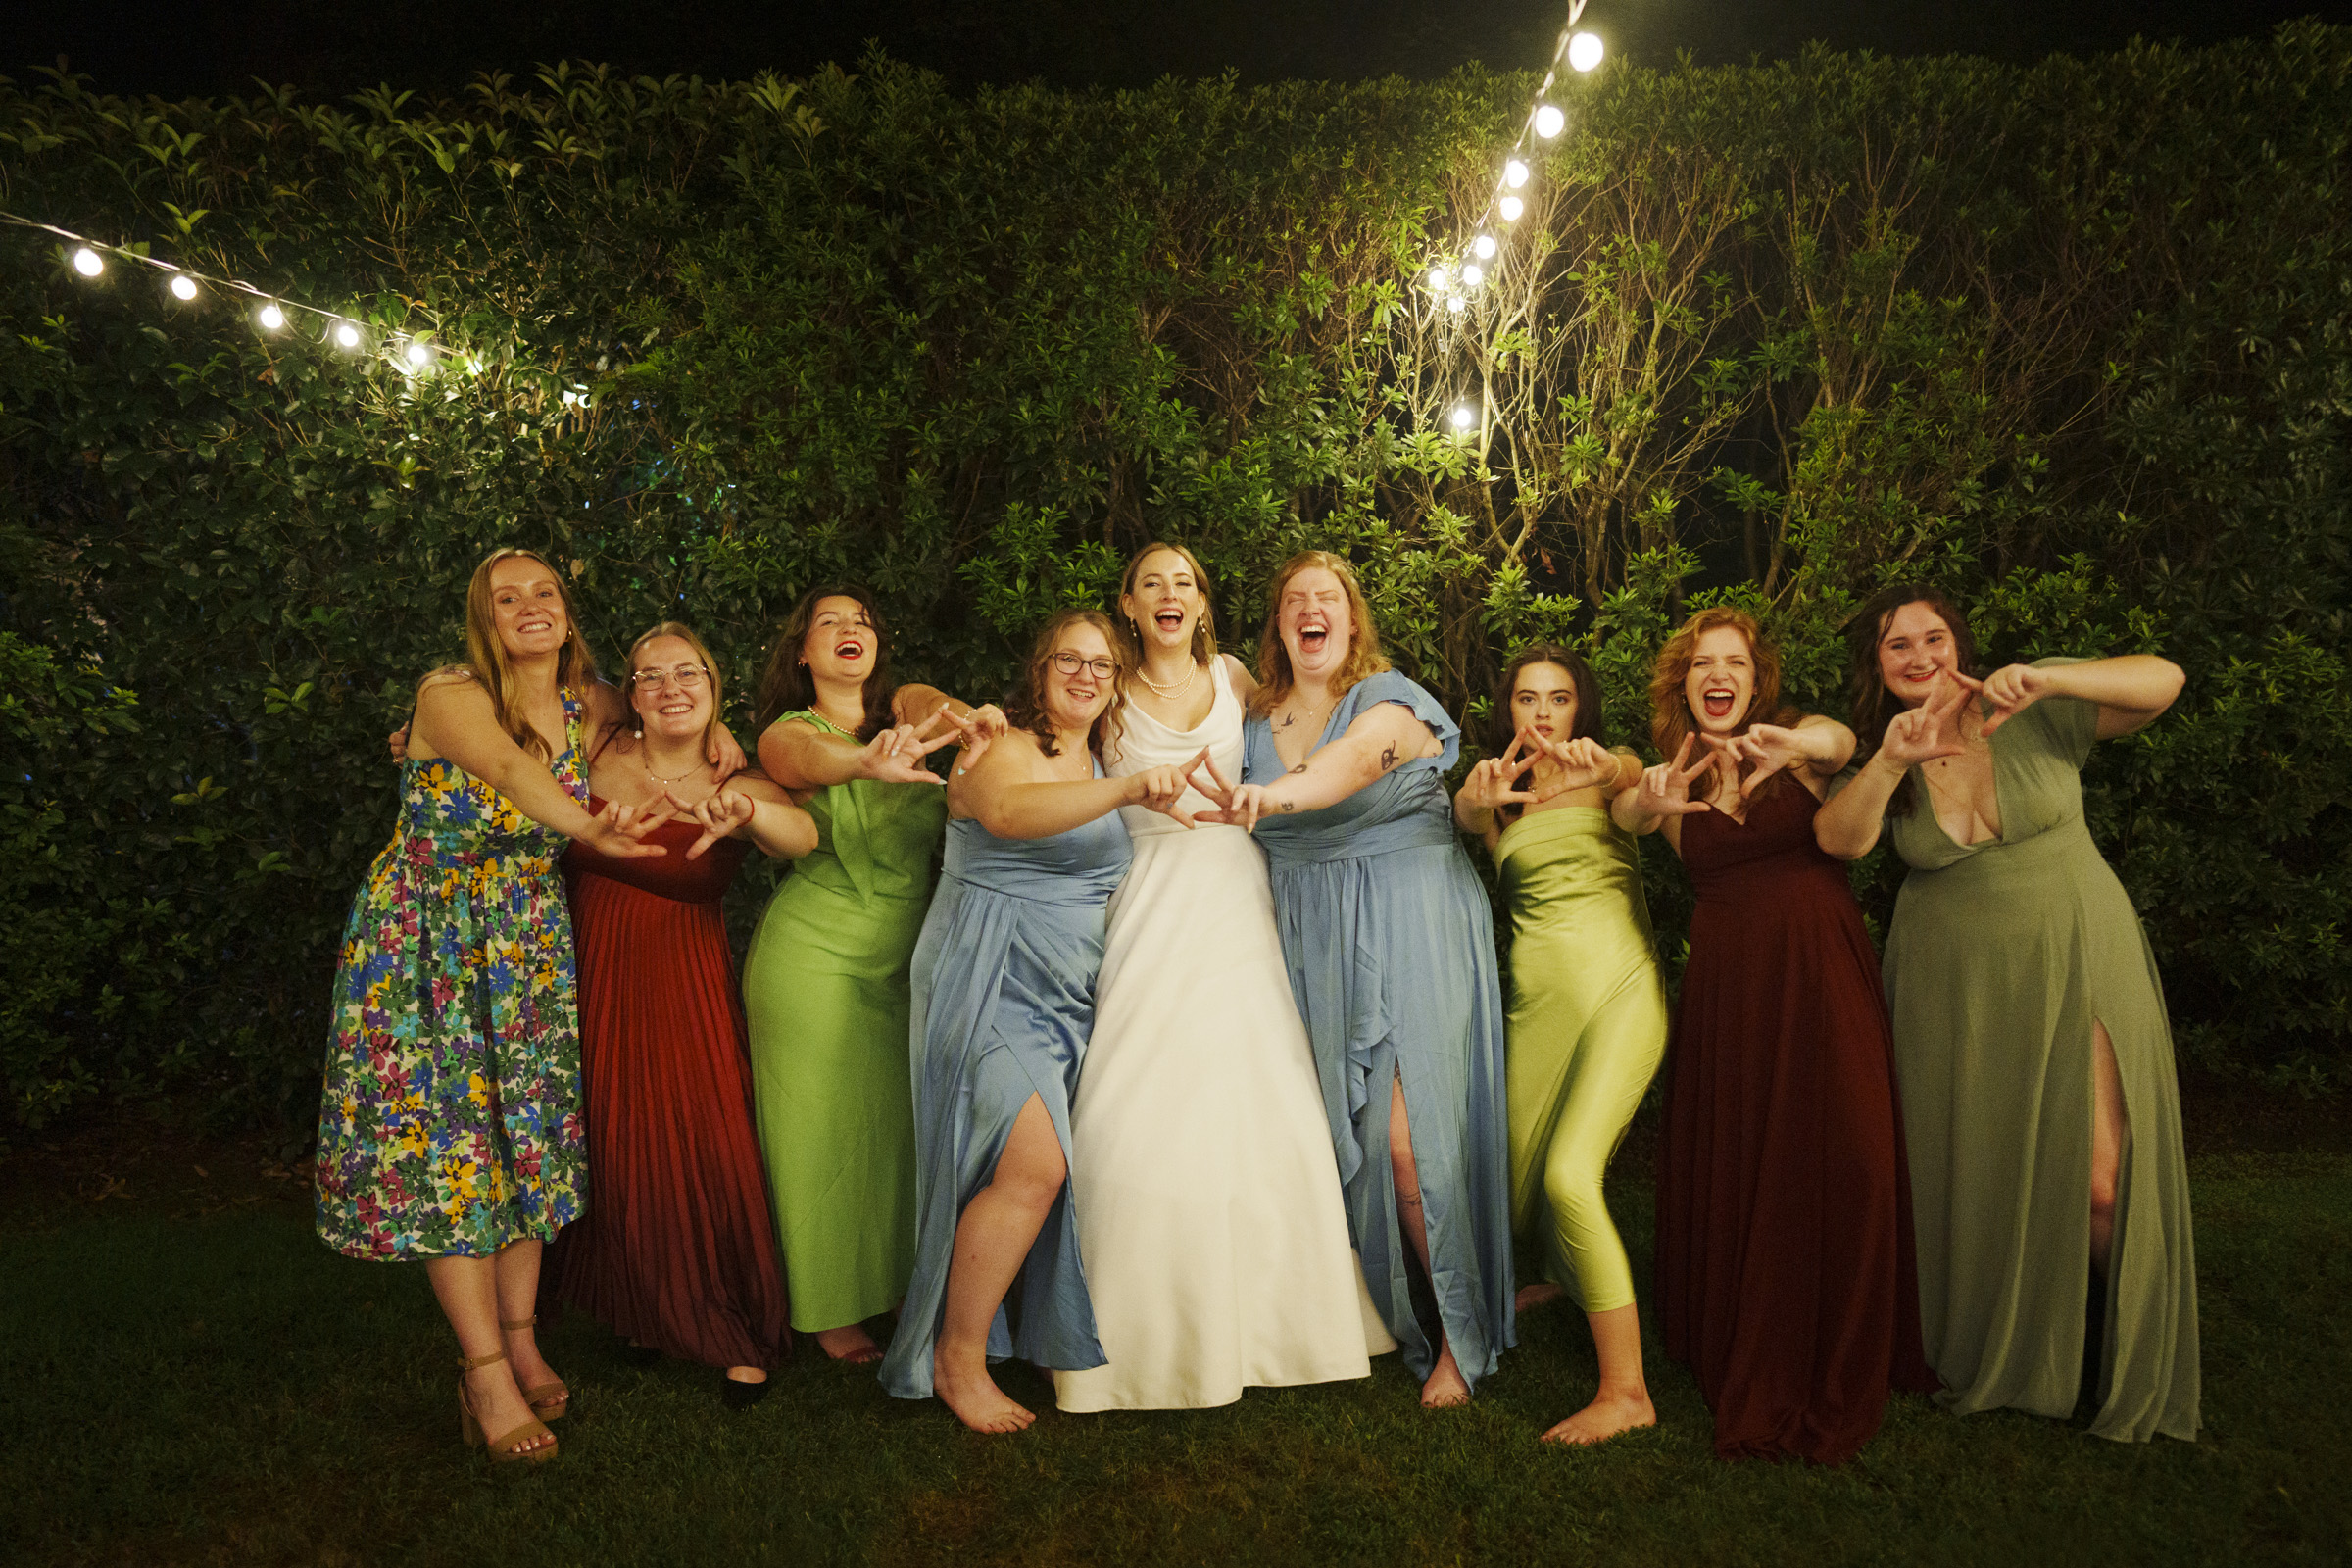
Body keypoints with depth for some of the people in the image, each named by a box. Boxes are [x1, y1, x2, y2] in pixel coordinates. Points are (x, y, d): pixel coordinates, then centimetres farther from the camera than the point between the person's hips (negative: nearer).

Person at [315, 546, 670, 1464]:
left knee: (528, 1130, 5)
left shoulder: (591, 708, 2)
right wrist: (589, 828, -47)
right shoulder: (452, 697, -14)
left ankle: (519, 1343, 16)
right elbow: (515, 772, -33)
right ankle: (486, 1368, -1)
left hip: (529, 943, 5)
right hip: (427, 936, -5)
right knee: (443, 1131, -6)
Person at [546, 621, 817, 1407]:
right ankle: (641, 1312, 36)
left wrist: (743, 810, -46)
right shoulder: (596, 753, 0)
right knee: (611, 1156, 11)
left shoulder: (738, 788, -5)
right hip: (590, 981, 2)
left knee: (703, 1154, -3)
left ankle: (736, 1334, 17)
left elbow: (802, 835, -26)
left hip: (685, 992, -2)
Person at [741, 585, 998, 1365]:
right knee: (825, 1126, 3)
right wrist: (869, 762, -52)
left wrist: (968, 718, -43)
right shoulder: (787, 732, -4)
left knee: (899, 1122, 10)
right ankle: (833, 1310, 19)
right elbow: (808, 759, -29)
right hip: (815, 953, -4)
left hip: (904, 955, 4)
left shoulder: (903, 707, 6)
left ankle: (899, 1290, 27)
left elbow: (932, 705, -18)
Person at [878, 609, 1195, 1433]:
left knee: (1051, 1169, 6)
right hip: (989, 984, -8)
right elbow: (1007, 811, -34)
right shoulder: (1003, 747, -8)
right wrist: (1127, 791, -46)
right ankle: (957, 1359, -1)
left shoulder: (1097, 760, 17)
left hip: (1064, 995, 8)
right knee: (1032, 1164, -17)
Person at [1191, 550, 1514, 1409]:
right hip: (1311, 945, 5)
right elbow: (1257, 850, 19)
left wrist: (1276, 795, -47)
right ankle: (1381, 1313, 17)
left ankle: (1462, 1334, 6)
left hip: (1407, 928, -5)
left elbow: (1358, 758, -29)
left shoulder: (1389, 700, -5)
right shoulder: (1258, 723, 12)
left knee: (1407, 1137, -9)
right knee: (1339, 1133, 2)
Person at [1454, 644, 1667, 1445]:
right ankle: (1565, 1271, 45)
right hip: (1538, 1001, 4)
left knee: (1571, 1176, -21)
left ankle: (1626, 1389, -12)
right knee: (1524, 1185, 8)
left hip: (1619, 991, -4)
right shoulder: (1501, 797, 13)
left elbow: (1647, 780, -19)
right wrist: (1479, 798, -36)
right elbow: (1465, 813, -11)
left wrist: (1600, 766, -43)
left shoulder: (1607, 775, 6)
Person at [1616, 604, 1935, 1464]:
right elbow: (1625, 812, -13)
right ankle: (1750, 1365, 24)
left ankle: (1843, 1371, 13)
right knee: (1735, 1171, 4)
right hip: (1727, 976, 2)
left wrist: (1795, 744, -44)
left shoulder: (1798, 740, 5)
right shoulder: (1670, 778, 10)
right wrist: (1651, 803, -38)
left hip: (1822, 962, -1)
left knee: (1848, 1158, -6)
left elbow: (1842, 740, -19)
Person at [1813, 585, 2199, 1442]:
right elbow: (1837, 839, -19)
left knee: (2100, 1180, -5)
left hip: (2076, 964, -2)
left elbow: (2163, 680, -17)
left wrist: (2044, 676, -32)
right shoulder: (1880, 761, -1)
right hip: (1955, 984, 2)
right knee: (1973, 1176, 9)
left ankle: (2113, 1336, 26)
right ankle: (1984, 1350, 33)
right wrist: (1889, 762, -36)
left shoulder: (2033, 716, -7)